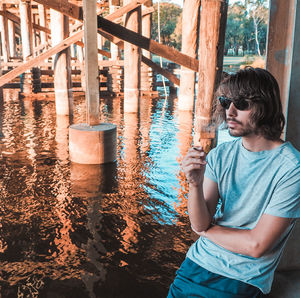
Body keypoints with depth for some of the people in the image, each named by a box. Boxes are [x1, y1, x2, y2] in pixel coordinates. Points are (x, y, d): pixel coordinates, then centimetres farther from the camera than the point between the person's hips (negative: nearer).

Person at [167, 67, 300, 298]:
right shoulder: (220, 155, 0)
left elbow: (256, 245, -16)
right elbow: (199, 224, -6)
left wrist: (206, 229, -4)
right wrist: (195, 184, -23)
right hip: (197, 263, 4)